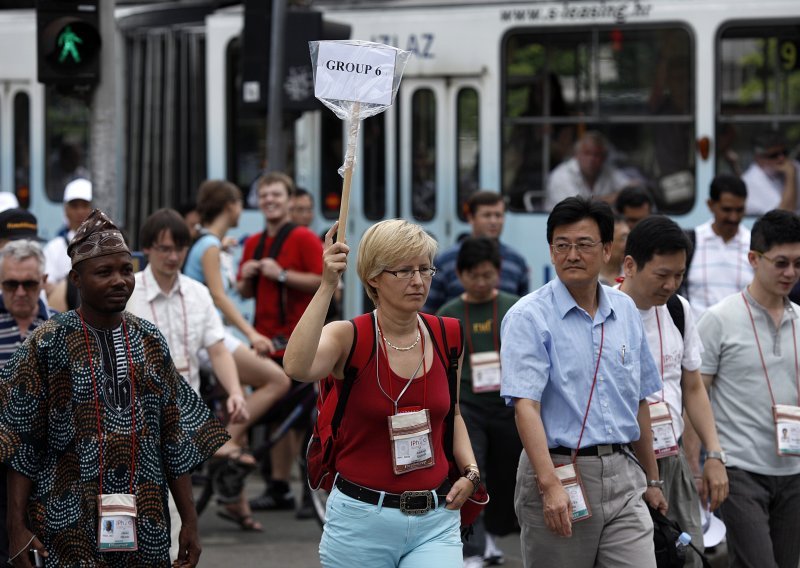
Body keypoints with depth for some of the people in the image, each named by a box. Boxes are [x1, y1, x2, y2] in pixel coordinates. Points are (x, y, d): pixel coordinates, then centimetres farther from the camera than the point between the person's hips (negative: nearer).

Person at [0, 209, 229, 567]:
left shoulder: (150, 343, 8)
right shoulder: (48, 345, -3)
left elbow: (176, 438, 10)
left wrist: (190, 522, 7)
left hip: (145, 525, 4)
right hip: (70, 524, -3)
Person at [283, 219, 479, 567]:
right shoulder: (349, 338, -8)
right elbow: (296, 367, -31)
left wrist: (470, 470, 5)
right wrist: (327, 287, -31)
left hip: (435, 521, 2)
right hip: (361, 520, -2)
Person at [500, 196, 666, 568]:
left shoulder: (626, 311, 11)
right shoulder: (528, 317, -7)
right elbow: (525, 405, -17)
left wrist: (652, 480, 22)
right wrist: (550, 485, -27)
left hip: (622, 475, 4)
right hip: (559, 471, -4)